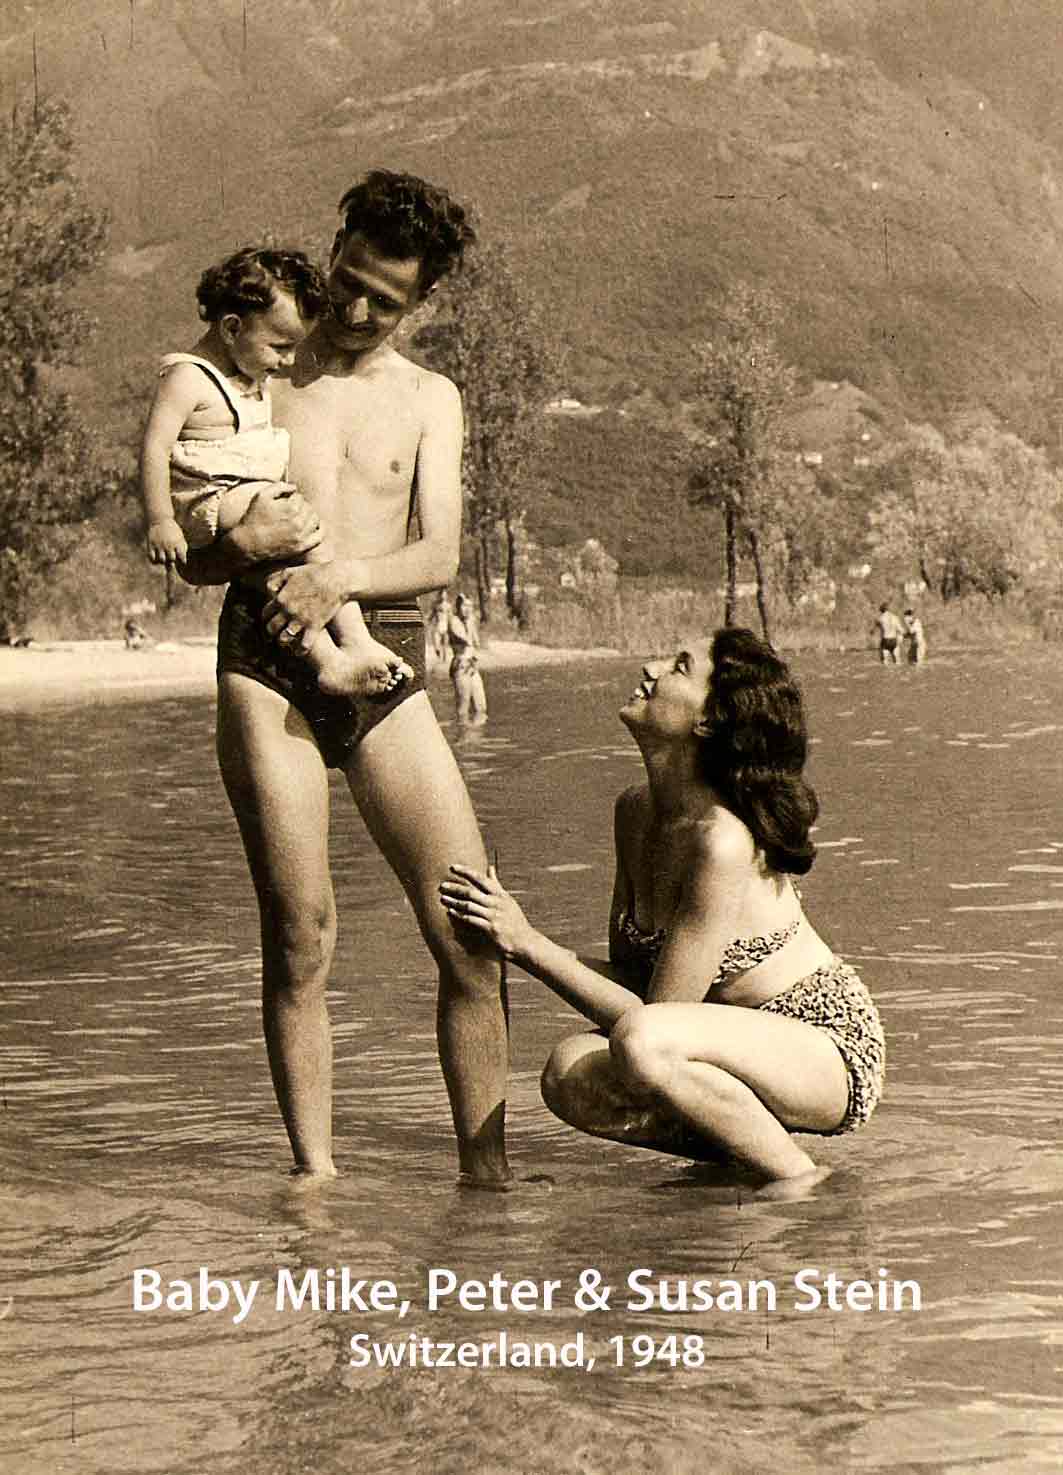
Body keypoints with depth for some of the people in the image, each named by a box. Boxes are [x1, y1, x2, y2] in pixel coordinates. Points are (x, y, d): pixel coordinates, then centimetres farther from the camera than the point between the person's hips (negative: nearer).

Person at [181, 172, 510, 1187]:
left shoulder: (428, 398, 16)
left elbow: (440, 555, 2)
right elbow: (191, 560, 12)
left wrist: (341, 576, -16)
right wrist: (243, 542, -12)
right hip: (266, 659, -2)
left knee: (472, 934, -6)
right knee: (299, 937, -7)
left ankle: (486, 1172, 3)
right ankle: (314, 1173, 0)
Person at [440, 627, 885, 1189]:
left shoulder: (723, 841, -26)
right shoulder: (637, 810, 1)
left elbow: (650, 1017, -23)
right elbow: (627, 970, 8)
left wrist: (527, 943, -21)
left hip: (830, 1050, -8)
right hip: (748, 1042, 8)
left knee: (642, 1043, -33)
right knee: (572, 1077, -15)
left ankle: (801, 1179, -13)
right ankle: (744, 1148, 5)